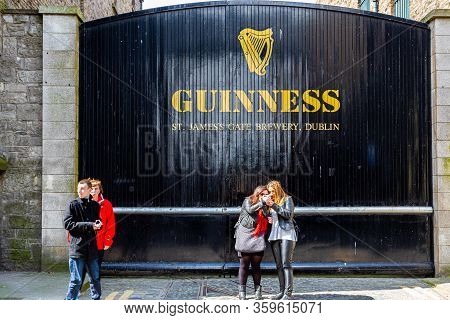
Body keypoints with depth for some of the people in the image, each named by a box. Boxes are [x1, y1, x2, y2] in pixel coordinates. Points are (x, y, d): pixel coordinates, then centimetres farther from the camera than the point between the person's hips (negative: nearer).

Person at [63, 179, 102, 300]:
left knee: (95, 279, 13)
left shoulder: (95, 205, 9)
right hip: (77, 247, -4)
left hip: (92, 248, 4)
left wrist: (97, 225, -6)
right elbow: (68, 224, -9)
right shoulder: (73, 205, -2)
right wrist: (89, 226, -15)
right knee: (76, 281, 0)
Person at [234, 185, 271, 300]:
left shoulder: (265, 206, 16)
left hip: (258, 239, 3)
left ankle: (258, 290, 10)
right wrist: (262, 202, -14)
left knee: (256, 265, 2)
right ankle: (242, 291, 6)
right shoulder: (248, 200, 6)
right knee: (244, 264, -1)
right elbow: (250, 210, -13)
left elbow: (267, 219, 9)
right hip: (245, 236, -3)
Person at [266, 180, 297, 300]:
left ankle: (288, 292, -15)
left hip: (287, 233, -6)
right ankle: (282, 291, 5)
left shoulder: (287, 199, 4)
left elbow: (289, 214, -9)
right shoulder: (272, 202, 20)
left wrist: (274, 206, -13)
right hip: (274, 235, 6)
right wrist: (271, 220, 7)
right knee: (279, 265, 3)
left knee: (286, 264, -13)